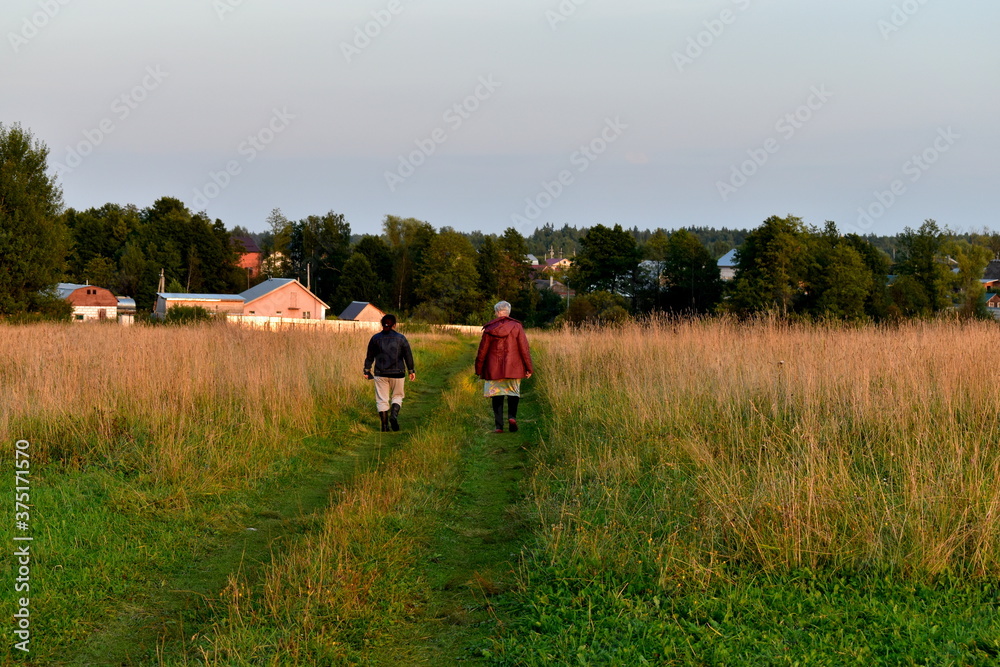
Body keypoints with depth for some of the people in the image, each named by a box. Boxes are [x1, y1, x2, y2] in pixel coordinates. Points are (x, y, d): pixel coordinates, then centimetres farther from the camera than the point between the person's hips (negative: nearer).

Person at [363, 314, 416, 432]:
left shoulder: (375, 338, 2)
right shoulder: (401, 338, -1)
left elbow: (369, 356, 6)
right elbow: (408, 355, 0)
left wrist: (367, 370, 15)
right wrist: (411, 370, 8)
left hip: (380, 373, 0)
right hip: (397, 373, 0)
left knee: (382, 399, 5)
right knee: (397, 396, 14)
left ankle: (384, 425, 0)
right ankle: (394, 414, -13)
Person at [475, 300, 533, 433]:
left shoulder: (489, 329, -1)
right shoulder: (516, 327, -4)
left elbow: (482, 351, 4)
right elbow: (524, 349, -4)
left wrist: (479, 369, 13)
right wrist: (529, 368, 2)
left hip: (494, 370, 0)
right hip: (513, 369, 0)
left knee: (497, 397, 6)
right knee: (513, 394, 14)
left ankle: (499, 426, 1)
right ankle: (512, 416, -10)